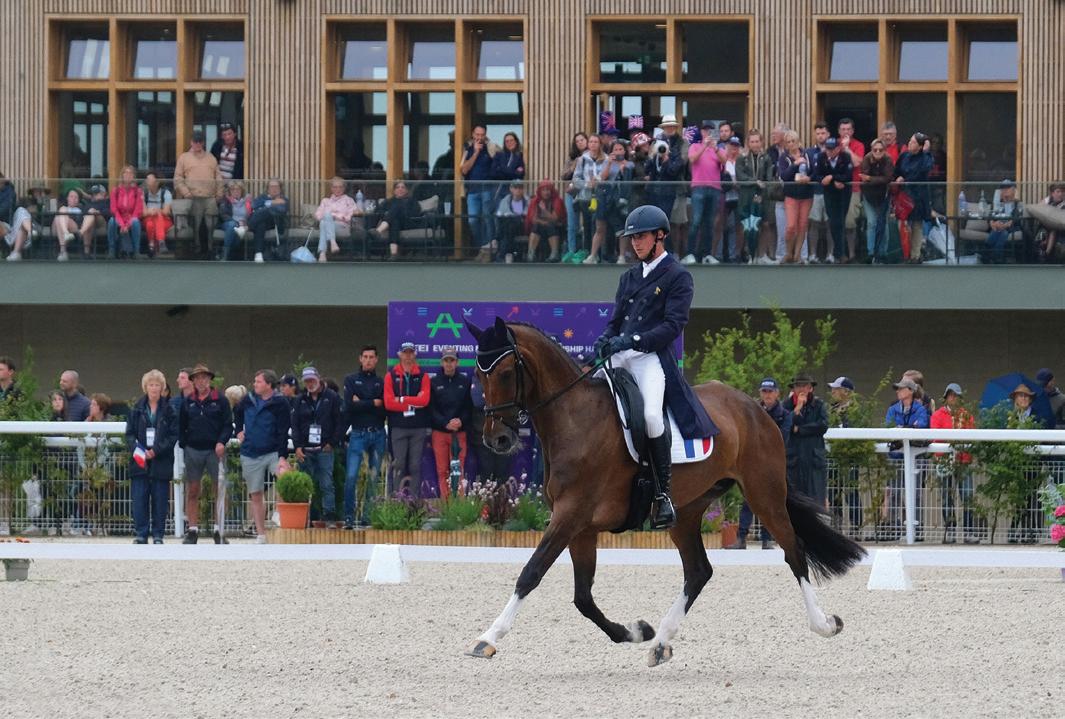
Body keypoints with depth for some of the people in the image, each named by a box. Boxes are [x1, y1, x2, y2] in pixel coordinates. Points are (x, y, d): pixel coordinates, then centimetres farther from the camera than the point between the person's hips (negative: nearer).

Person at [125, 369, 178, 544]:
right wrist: (137, 450, -11)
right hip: (139, 460, 2)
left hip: (161, 461, -2)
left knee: (160, 500, 0)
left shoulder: (169, 410, 2)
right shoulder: (137, 409, 9)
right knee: (140, 499, -2)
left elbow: (174, 435, -2)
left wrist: (156, 450, -13)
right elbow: (129, 433, 7)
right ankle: (141, 534, 3)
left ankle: (158, 534, 7)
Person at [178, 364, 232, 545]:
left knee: (220, 490, -3)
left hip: (214, 450, -2)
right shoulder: (186, 402, 9)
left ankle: (219, 530, 2)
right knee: (192, 491, 3)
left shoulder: (220, 401, 3)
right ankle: (192, 530, 7)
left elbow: (228, 425, 2)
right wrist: (183, 445, 1)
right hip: (193, 451, 2)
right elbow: (181, 426, 12)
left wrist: (222, 442, -14)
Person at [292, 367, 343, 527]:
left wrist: (332, 443, -6)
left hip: (325, 448, -3)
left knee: (326, 484, -8)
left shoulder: (332, 398, 3)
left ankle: (330, 517, -7)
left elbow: (339, 423, 1)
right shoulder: (301, 400, 13)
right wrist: (297, 446, -1)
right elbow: (295, 424, 11)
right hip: (305, 450, 3)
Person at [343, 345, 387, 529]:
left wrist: (361, 404, -8)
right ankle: (349, 518, -7)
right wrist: (373, 404, -7)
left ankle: (367, 516, 10)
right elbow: (349, 405, -8)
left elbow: (384, 410, -2)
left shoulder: (381, 383, 11)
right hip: (358, 433, -2)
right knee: (351, 476, -11)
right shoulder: (351, 380, 7)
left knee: (374, 478, 4)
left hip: (378, 434, 2)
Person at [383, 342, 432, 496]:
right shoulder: (391, 376, 6)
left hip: (418, 427, 1)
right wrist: (413, 403, -9)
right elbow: (388, 403, -6)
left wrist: (402, 400, -9)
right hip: (398, 427, -1)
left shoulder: (422, 376, 8)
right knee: (398, 465, -2)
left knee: (415, 466, 2)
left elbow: (424, 400, -7)